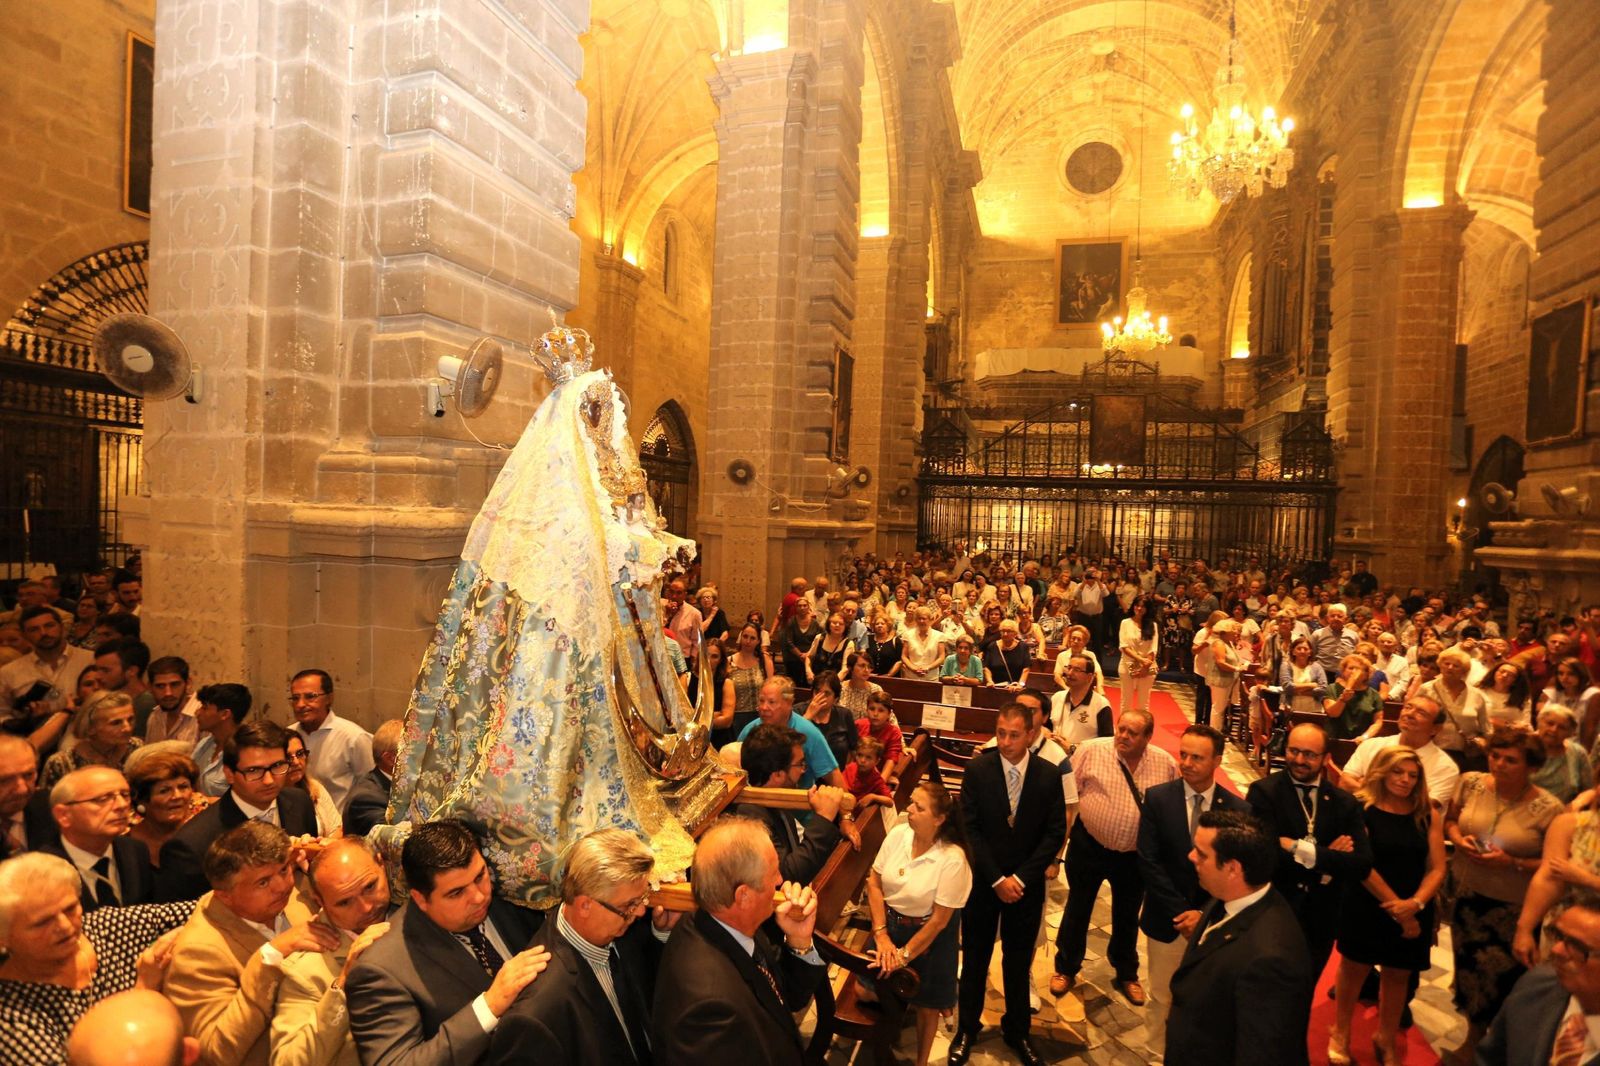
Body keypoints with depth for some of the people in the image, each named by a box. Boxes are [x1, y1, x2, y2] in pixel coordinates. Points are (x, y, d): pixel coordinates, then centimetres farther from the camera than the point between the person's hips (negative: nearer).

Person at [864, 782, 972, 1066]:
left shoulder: (953, 860, -27)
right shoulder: (897, 834, -16)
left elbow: (939, 919, -19)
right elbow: (874, 883, -6)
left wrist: (904, 955, -15)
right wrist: (881, 936, -12)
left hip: (930, 935, -3)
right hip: (889, 923, 4)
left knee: (927, 1005, 15)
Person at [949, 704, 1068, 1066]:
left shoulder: (1049, 775, -9)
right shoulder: (977, 770, -12)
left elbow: (1055, 834, -6)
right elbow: (970, 829, -10)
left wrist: (1020, 878, -12)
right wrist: (996, 879, -14)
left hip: (1026, 885, 1)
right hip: (982, 881, -1)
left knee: (1018, 961, 15)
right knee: (975, 958, 13)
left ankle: (1017, 1030, 36)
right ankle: (967, 1028, 33)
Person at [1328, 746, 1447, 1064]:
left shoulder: (1429, 814, -1)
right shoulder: (1362, 810, -13)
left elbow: (1437, 869, -3)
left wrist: (1414, 904, -17)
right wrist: (1395, 907, -15)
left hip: (1414, 913, 3)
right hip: (1366, 907, -3)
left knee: (1398, 976, 17)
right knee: (1354, 967, 12)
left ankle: (1386, 1040, 38)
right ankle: (1341, 1033, 34)